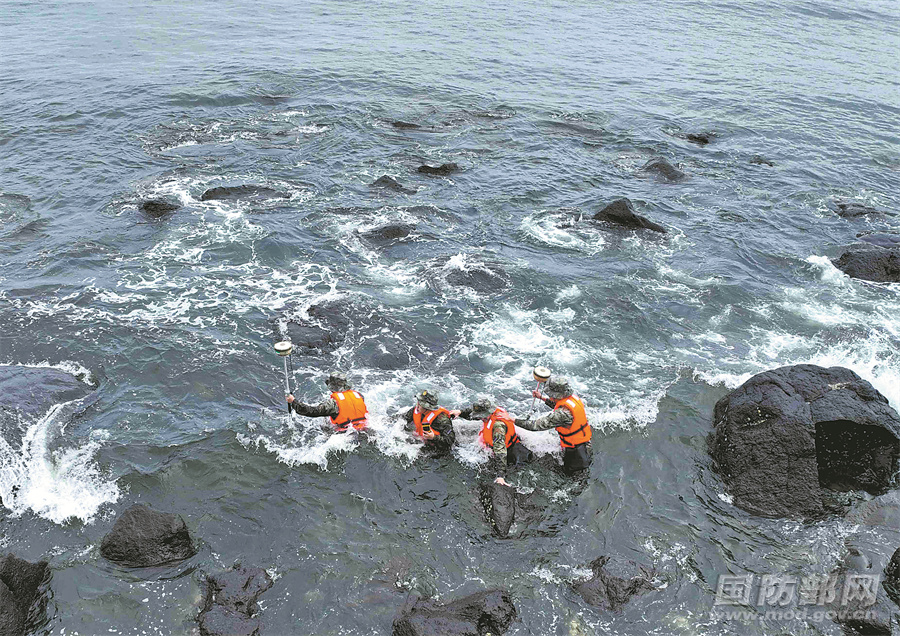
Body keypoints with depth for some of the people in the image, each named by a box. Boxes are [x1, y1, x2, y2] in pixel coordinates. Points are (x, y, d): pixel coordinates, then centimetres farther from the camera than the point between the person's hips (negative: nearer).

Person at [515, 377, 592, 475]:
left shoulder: (563, 413, -37)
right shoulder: (572, 397, -11)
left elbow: (537, 425, -33)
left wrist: (513, 420, -27)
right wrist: (541, 397, 12)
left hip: (575, 447, -8)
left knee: (569, 472, 17)